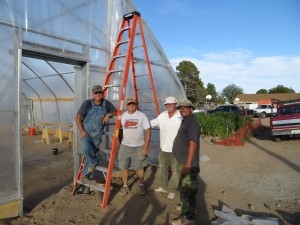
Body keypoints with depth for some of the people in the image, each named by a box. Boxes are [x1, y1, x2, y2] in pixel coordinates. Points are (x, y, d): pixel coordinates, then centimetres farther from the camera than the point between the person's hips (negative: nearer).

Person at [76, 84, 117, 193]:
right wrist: (81, 131, -11)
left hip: (97, 135, 1)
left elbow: (117, 112, 10)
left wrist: (109, 114, -11)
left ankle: (86, 179, 20)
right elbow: (78, 117, 0)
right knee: (86, 148, -32)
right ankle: (93, 163, -3)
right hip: (86, 133, -1)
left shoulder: (107, 104, 4)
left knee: (88, 159, 4)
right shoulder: (87, 103, -2)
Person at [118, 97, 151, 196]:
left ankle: (142, 185, 30)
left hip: (139, 146, -2)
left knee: (139, 167, 8)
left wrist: (146, 146, -13)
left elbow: (148, 131, -8)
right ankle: (125, 186, 24)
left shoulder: (142, 115, -7)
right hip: (125, 146, 3)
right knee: (123, 166, 5)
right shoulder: (123, 116, 3)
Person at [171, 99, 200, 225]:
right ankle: (187, 208, 40)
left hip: (188, 164, -10)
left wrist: (188, 164, -27)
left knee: (187, 190, -1)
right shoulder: (185, 121, 13)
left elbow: (193, 144, -25)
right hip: (182, 162, 10)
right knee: (184, 188, 23)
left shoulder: (192, 122, -18)